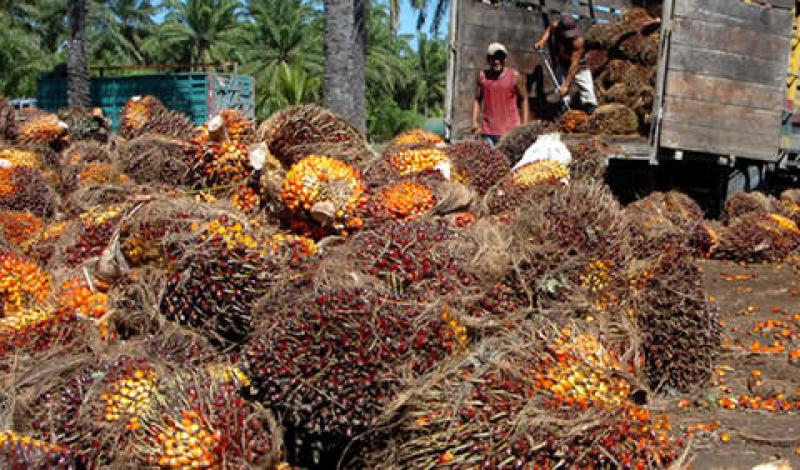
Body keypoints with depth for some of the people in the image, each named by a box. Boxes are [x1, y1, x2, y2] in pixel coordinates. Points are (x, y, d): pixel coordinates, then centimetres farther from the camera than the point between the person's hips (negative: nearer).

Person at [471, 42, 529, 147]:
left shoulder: (514, 76, -1)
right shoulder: (483, 76, 7)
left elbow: (523, 99, 5)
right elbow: (478, 99, 13)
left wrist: (525, 125, 0)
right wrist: (474, 121, 3)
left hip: (510, 130, -2)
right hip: (488, 131, 2)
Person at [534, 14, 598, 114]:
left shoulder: (578, 40, -37)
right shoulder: (555, 26, -25)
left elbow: (574, 64, -37)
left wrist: (566, 85, -38)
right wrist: (542, 41, -13)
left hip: (578, 64, -5)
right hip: (561, 62, 5)